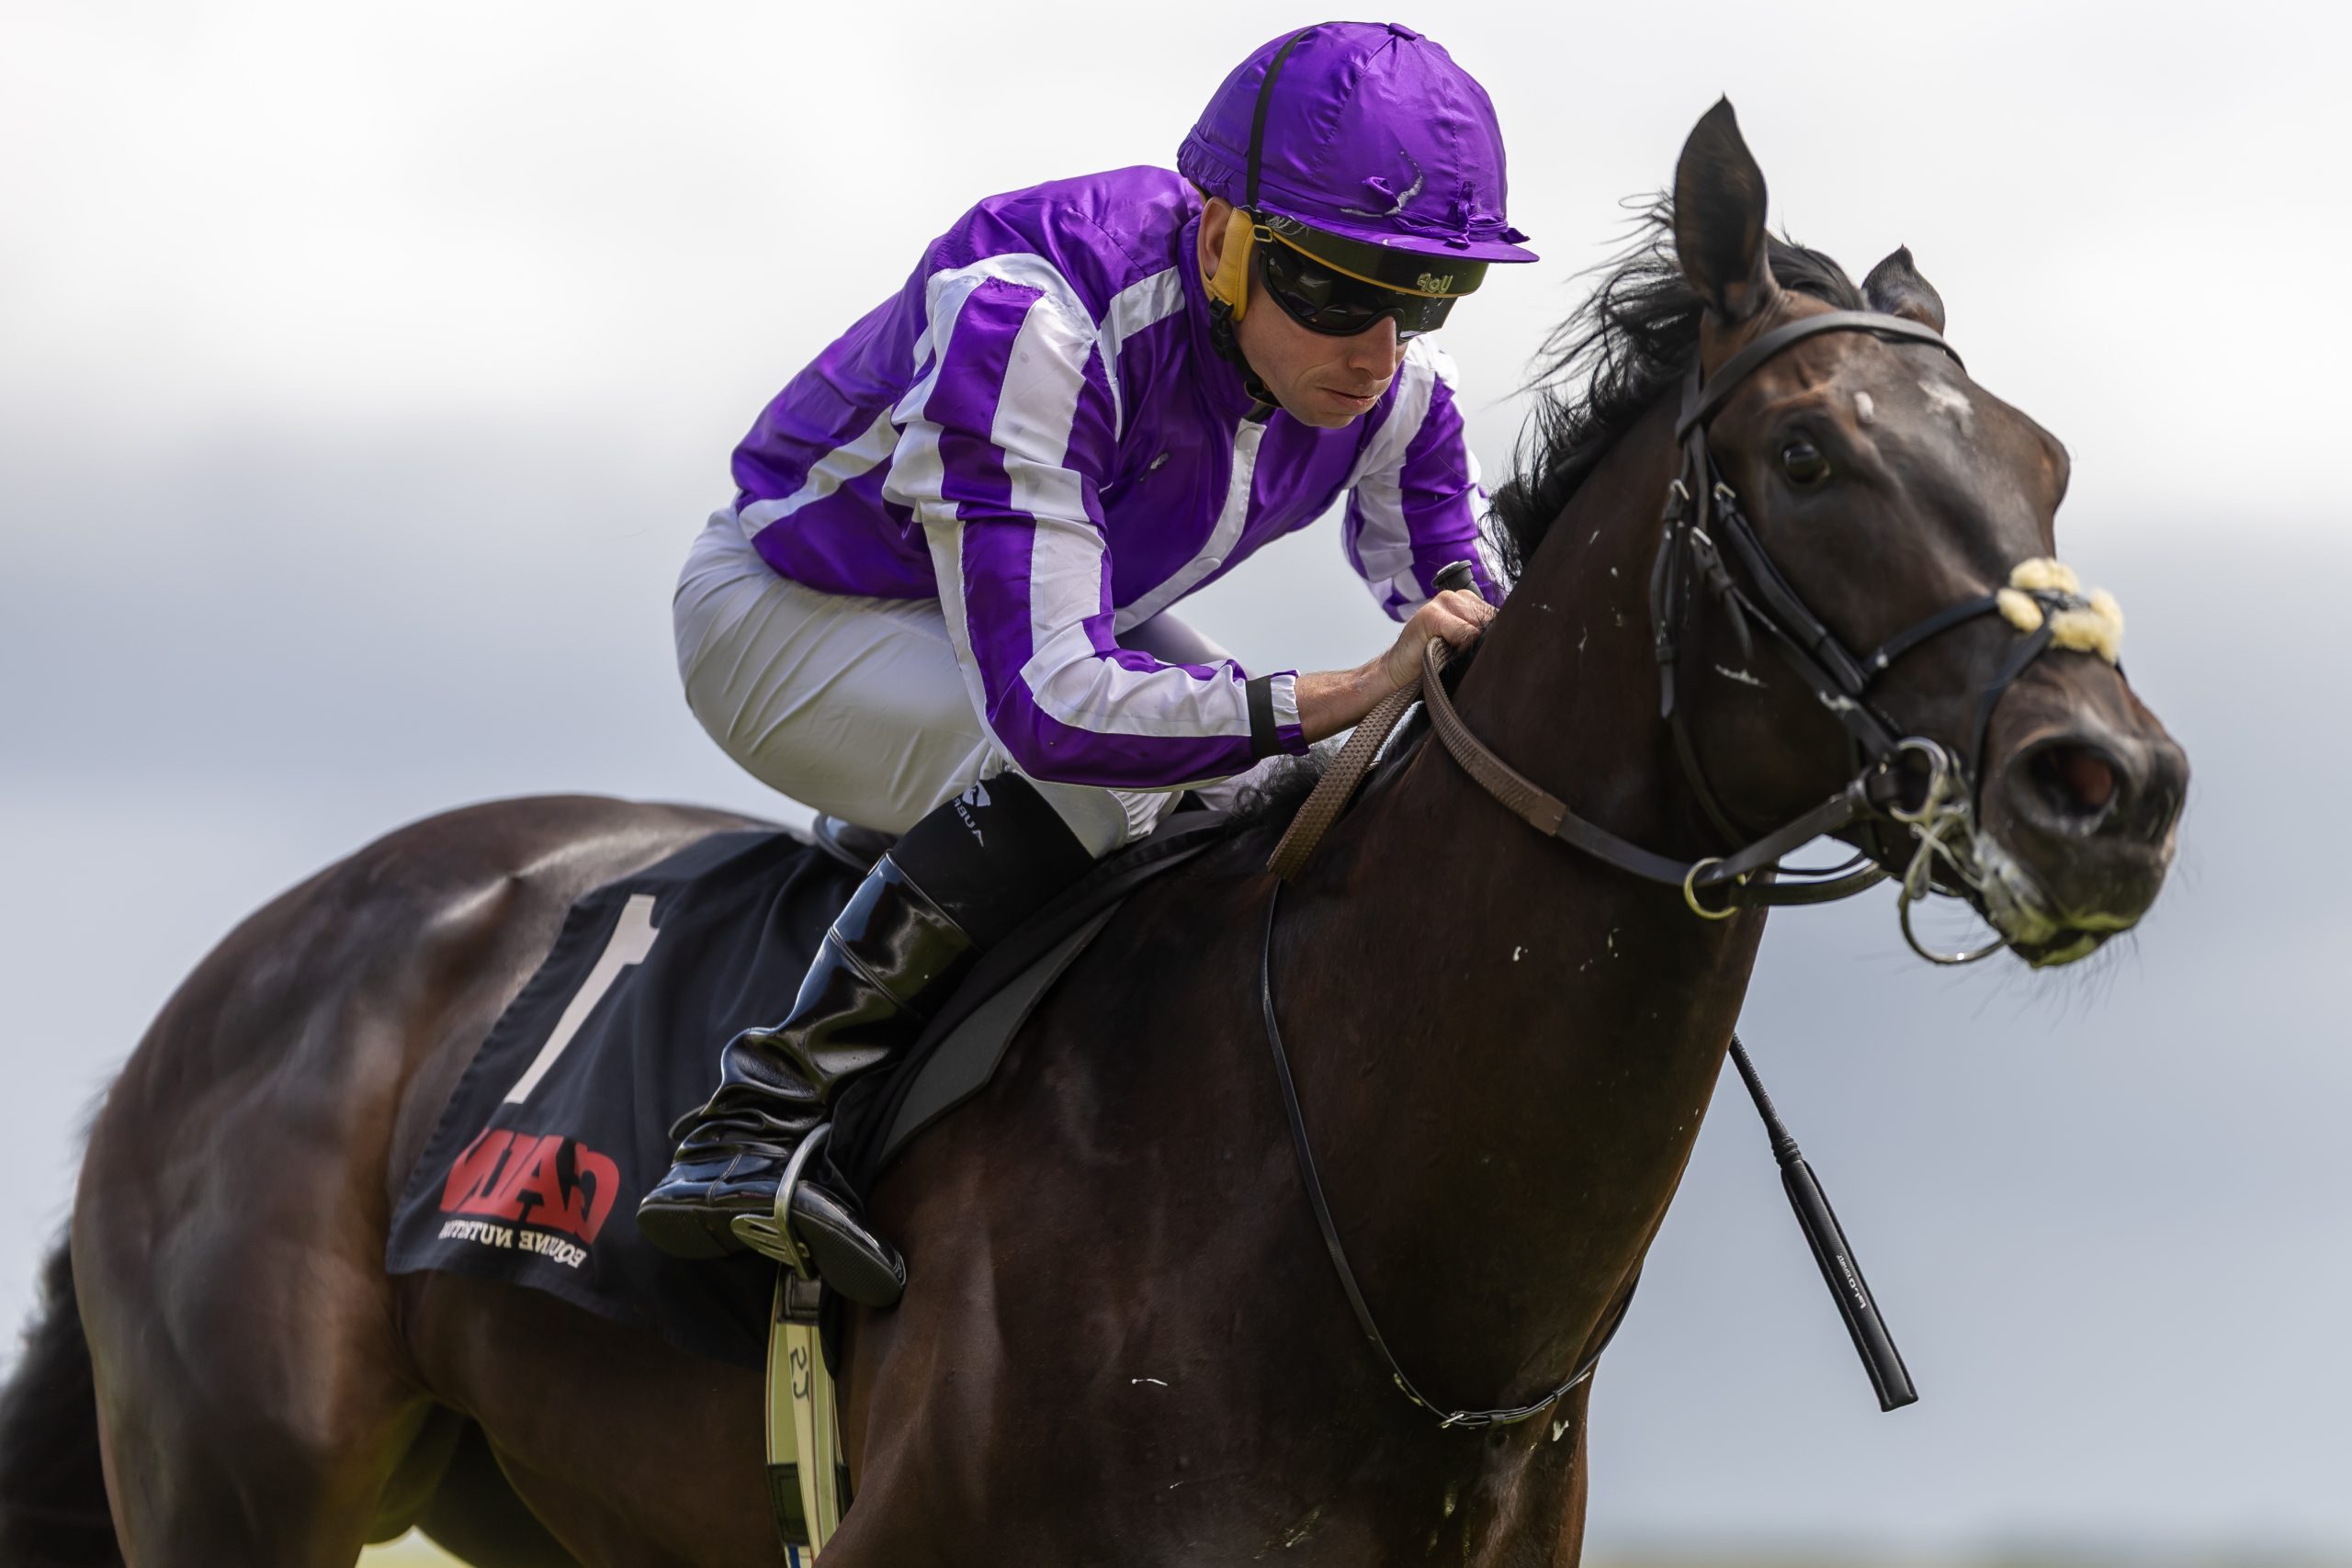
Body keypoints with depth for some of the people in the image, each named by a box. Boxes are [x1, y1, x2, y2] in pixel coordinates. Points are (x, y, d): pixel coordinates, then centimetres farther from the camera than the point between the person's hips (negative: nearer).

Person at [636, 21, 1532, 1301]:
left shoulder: (1393, 382, -18)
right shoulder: (1028, 319, -40)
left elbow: (1475, 641, -1)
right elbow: (1051, 702, -45)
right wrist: (1347, 694, -51)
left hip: (1062, 608, 8)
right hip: (788, 611, -8)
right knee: (1073, 776, -34)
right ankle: (767, 1113, -26)